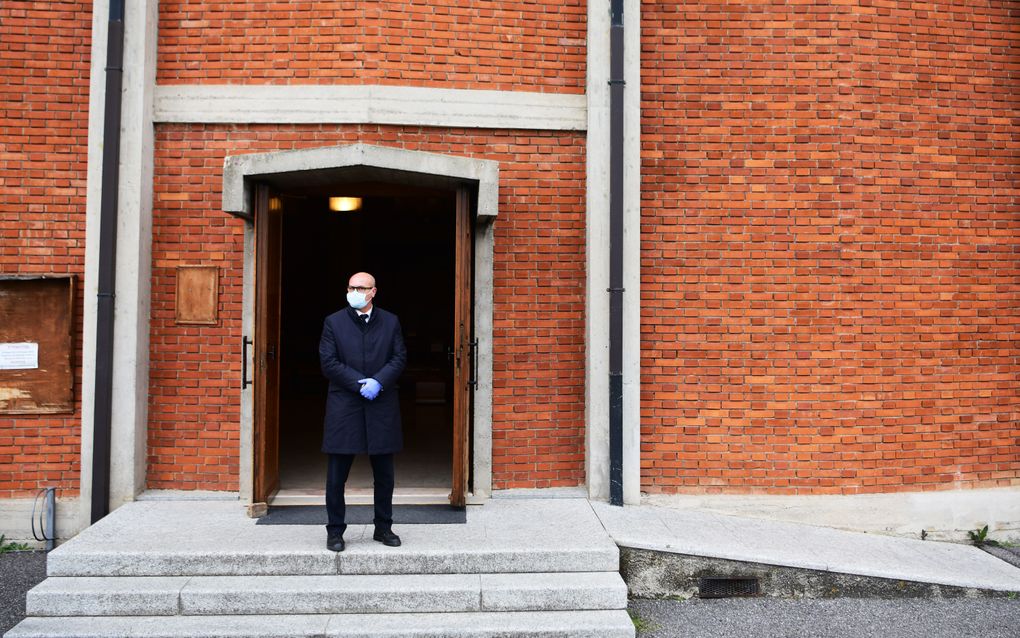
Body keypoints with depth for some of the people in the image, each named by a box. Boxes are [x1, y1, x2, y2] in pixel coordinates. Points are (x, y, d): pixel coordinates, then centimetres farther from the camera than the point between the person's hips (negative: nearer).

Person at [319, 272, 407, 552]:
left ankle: (383, 528, 24)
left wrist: (378, 382, -14)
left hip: (382, 407, 2)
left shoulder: (390, 322, 8)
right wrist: (360, 383, -13)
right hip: (343, 406, -1)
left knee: (384, 473, 9)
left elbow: (399, 358, 2)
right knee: (337, 474, 4)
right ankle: (335, 531, 17)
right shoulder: (333, 322, 4)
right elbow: (328, 362, -4)